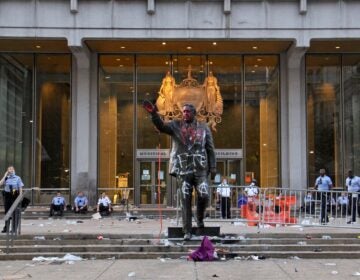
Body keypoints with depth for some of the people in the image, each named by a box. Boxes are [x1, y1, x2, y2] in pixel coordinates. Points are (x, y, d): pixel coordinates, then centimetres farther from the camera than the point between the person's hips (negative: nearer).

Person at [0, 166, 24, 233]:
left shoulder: (17, 178, 1)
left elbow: (20, 188, -1)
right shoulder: (6, 178, 7)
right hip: (7, 195, 3)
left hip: (15, 196, -3)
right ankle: (6, 227, 20)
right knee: (7, 212, 10)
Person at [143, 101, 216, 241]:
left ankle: (200, 217, 15)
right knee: (185, 200, -1)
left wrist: (213, 167, 1)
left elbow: (210, 149, 7)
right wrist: (153, 113, -29)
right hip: (183, 169, 0)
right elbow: (161, 126, -12)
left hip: (200, 169, 0)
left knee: (204, 195, -15)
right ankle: (187, 231, 6)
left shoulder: (204, 128, 7)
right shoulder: (176, 125, 6)